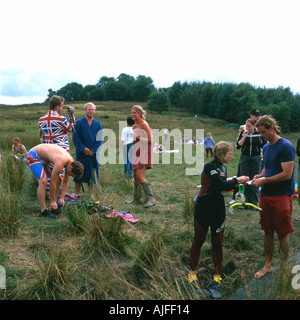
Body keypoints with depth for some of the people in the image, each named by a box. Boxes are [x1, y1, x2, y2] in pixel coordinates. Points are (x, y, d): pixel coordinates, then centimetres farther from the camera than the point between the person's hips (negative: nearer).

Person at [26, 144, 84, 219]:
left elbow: (66, 182, 0)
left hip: (44, 158, 9)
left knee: (59, 179, 8)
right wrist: (52, 201, -18)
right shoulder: (60, 163, -36)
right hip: (33, 156, -9)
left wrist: (62, 198, -6)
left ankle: (53, 208, 13)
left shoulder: (71, 162, -10)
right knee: (43, 181, -25)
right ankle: (44, 211, -16)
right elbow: (52, 183, -28)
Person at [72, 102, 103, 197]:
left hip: (93, 153, 2)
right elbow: (75, 137, -4)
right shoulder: (79, 123, 2)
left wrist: (93, 150, -9)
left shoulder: (98, 124, 9)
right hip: (82, 153, -2)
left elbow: (99, 139, 3)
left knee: (92, 174, 6)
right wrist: (83, 148, -13)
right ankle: (77, 194, 11)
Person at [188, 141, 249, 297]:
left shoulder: (223, 168, 10)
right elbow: (221, 184, -21)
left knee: (217, 242, 10)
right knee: (199, 240, 6)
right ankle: (192, 272, 24)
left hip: (218, 208, 6)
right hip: (204, 208, -6)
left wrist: (237, 182, 4)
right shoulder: (209, 166, -15)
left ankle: (217, 276, 23)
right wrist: (236, 180, -9)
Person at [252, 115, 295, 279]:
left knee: (282, 233, 5)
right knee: (268, 231, 14)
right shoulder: (266, 147, 11)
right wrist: (259, 175, 3)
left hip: (281, 196, -7)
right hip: (266, 195, 7)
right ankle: (268, 265, 27)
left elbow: (287, 174, -18)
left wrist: (264, 181, -16)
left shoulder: (286, 146, -14)